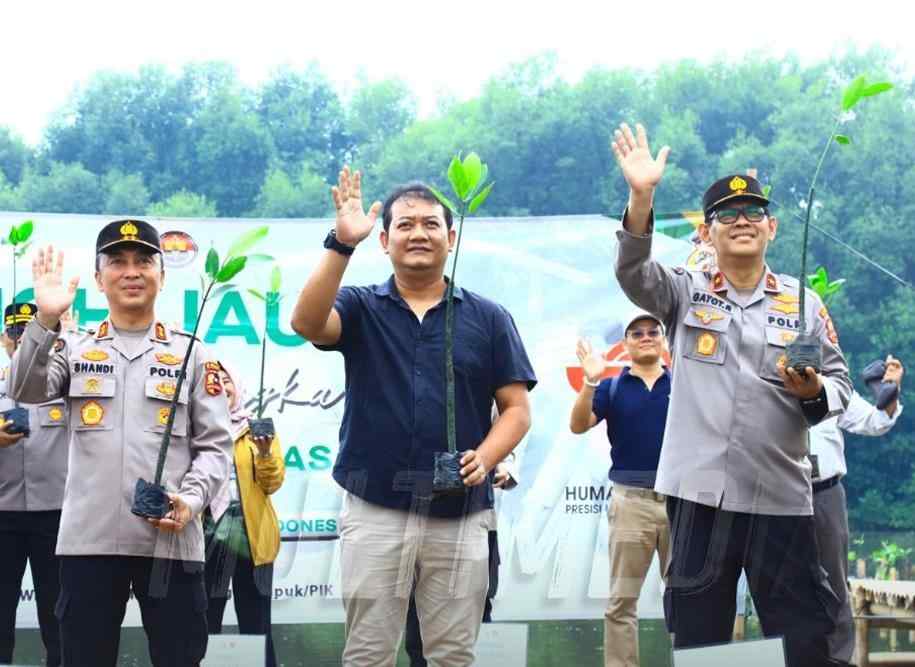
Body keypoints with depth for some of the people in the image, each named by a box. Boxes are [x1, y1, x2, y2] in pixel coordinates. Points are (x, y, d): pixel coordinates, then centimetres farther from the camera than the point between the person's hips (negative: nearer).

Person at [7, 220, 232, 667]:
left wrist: (191, 500, -11)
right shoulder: (76, 350, 12)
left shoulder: (191, 355, 11)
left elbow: (214, 444, 7)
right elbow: (25, 390, -7)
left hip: (171, 538, 0)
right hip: (88, 538, 1)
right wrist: (46, 320, -21)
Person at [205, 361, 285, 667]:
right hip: (208, 536, 0)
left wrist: (265, 454, -18)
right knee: (206, 627, 5)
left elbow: (273, 483, 0)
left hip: (252, 537, 0)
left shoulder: (259, 429, 9)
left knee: (256, 628, 2)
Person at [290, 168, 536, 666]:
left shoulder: (488, 319, 7)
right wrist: (342, 244, -27)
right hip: (374, 509, -1)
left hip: (460, 514, 1)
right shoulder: (359, 307, 4)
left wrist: (484, 457, -14)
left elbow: (516, 409, 5)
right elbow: (307, 323, -17)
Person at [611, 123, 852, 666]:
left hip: (781, 495, 0)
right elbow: (634, 273, -13)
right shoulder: (685, 292, 6)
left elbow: (840, 382, 8)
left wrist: (813, 391, -17)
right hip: (700, 490, 0)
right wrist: (642, 197, -29)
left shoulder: (802, 303, 7)